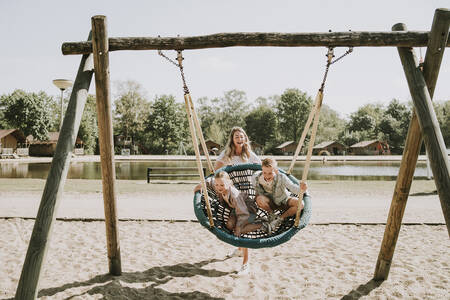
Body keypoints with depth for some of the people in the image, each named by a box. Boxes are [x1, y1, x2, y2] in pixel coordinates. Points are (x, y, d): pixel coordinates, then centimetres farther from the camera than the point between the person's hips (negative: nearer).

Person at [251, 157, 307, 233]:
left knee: (300, 204, -26)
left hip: (284, 201, 0)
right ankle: (271, 215, 0)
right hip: (271, 203, 0)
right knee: (259, 199, -33)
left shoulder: (281, 178, -30)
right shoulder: (256, 178, -26)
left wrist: (301, 189, -55)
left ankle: (279, 219, -8)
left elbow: (294, 188, -35)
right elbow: (258, 191, -7)